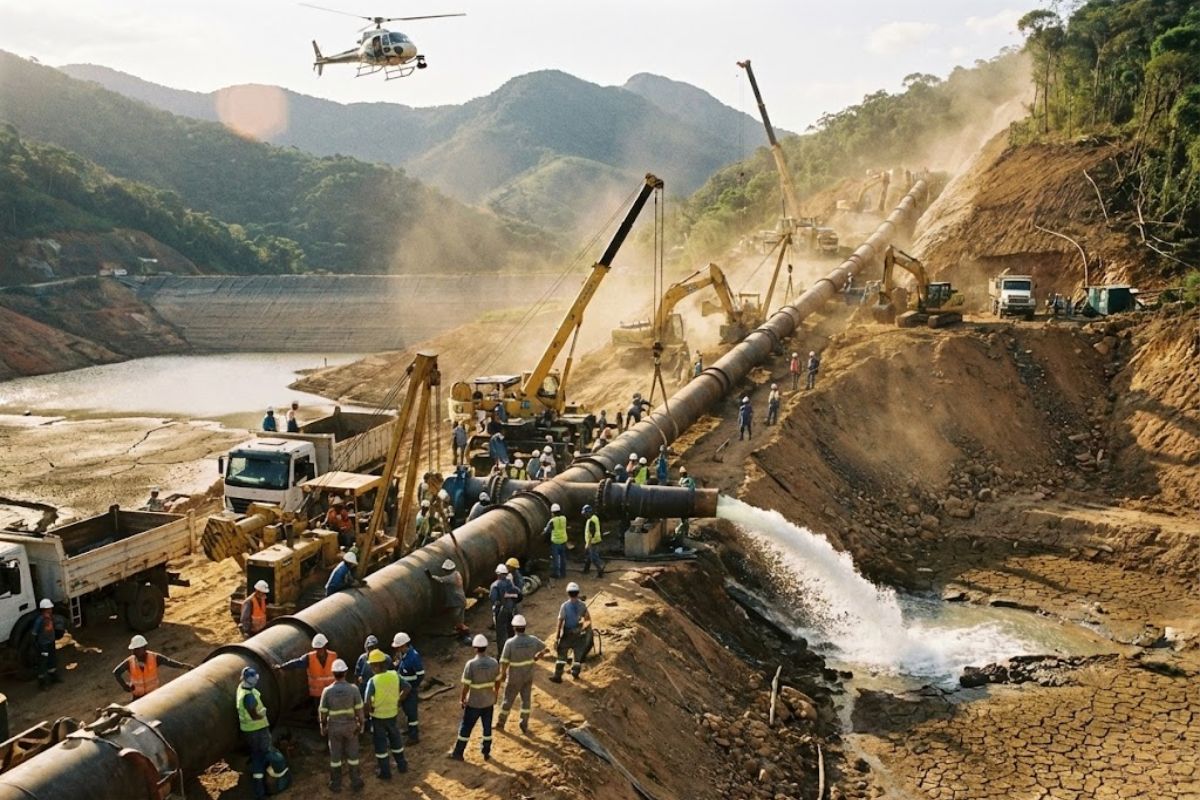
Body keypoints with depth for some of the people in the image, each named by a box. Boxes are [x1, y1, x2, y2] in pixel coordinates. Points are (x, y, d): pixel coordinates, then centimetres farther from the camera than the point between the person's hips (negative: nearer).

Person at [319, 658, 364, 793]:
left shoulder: (327, 691, -19)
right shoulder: (353, 689, -19)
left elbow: (323, 712, -10)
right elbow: (359, 710, -13)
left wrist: (323, 727, 6)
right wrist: (361, 724, 2)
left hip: (334, 727, 0)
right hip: (350, 726, 0)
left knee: (335, 756, 16)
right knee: (352, 754, 17)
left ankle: (336, 784, 27)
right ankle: (355, 782, 26)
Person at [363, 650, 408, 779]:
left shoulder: (373, 681, -24)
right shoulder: (395, 675, -11)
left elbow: (367, 702, -28)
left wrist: (369, 711, -8)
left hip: (378, 716, -4)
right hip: (392, 714, 4)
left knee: (380, 743, 11)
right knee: (395, 739, 23)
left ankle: (385, 772, 21)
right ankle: (401, 765, 36)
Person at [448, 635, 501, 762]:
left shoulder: (471, 664, -22)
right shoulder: (494, 663, -8)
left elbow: (466, 686, -18)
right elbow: (497, 682, 4)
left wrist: (462, 700, -3)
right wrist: (495, 695, 20)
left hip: (474, 703, -4)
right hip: (489, 702, 4)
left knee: (466, 727, 12)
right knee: (487, 727, 18)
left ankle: (458, 753, 24)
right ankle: (486, 753, 29)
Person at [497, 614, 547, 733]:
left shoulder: (510, 643, -24)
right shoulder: (532, 640, -12)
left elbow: (504, 662, -21)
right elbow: (545, 648, 6)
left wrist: (502, 674, -3)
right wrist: (536, 657, 23)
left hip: (514, 678, -2)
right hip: (528, 676, 2)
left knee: (508, 699, 15)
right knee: (526, 700, 16)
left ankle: (501, 723, 31)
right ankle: (524, 726, 20)